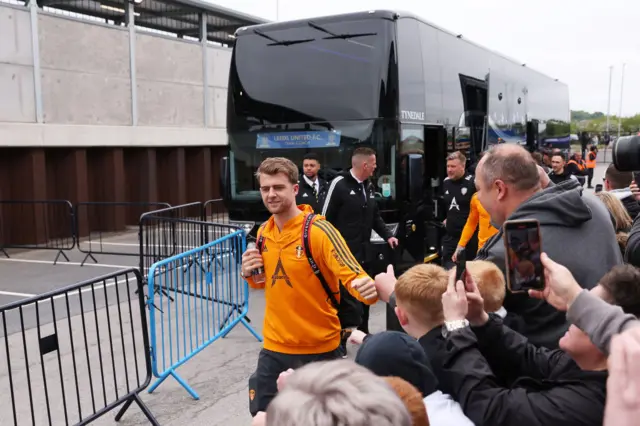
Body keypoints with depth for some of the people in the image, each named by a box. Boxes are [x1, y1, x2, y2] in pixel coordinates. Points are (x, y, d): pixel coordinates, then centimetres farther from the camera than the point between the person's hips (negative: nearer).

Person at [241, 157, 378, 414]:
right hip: (274, 347, 5)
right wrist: (250, 274, -5)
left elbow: (352, 276, -23)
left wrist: (367, 289, -45)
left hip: (318, 349, -5)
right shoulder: (263, 232, 1)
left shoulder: (319, 230, -18)